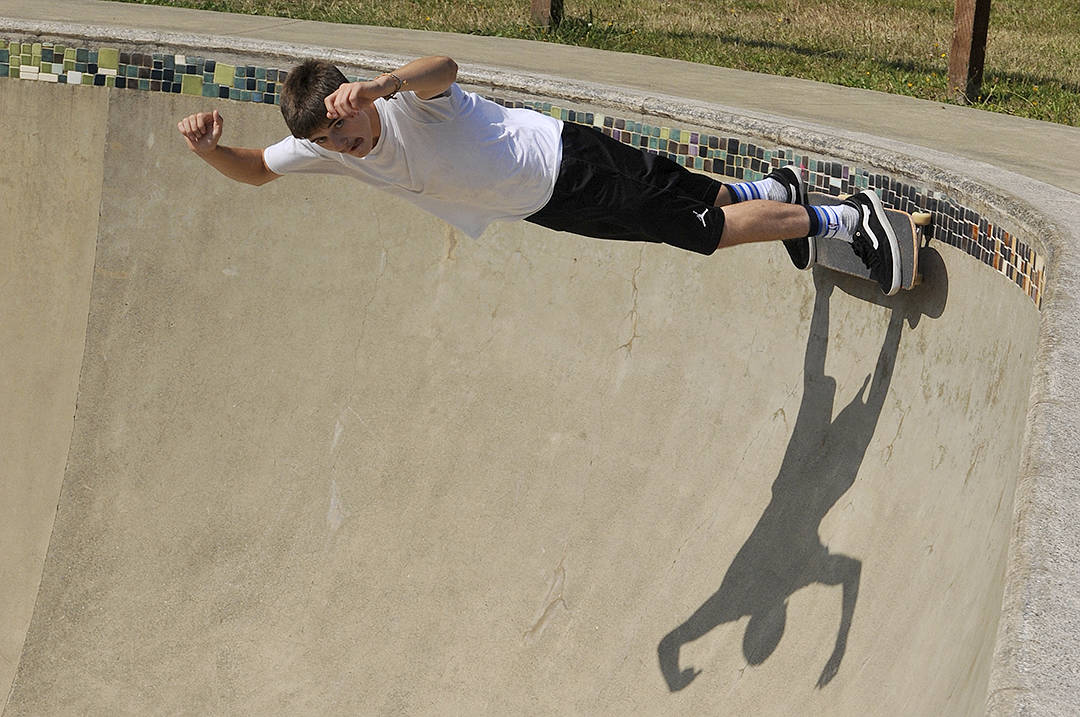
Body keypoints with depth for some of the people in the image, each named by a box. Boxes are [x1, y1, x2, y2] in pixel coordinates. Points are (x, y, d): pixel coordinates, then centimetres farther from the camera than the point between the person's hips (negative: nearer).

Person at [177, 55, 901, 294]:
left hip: (568, 164, -7)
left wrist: (381, 84, -77)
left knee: (705, 223, -2)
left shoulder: (411, 102, -34)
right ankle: (773, 191, 46)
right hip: (543, 209, 7)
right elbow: (257, 170, 1)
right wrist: (209, 147, -21)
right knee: (699, 208, 22)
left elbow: (443, 65, -58)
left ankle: (848, 220, 11)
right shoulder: (323, 145, -12)